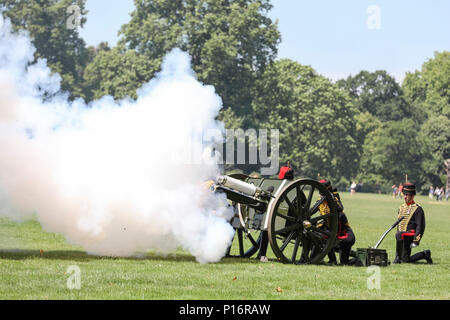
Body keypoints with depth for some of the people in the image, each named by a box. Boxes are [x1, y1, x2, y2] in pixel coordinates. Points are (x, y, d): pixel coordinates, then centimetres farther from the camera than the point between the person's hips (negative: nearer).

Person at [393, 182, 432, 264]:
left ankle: (398, 257, -26)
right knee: (406, 260, 5)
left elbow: (420, 226, -14)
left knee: (399, 235, -38)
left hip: (411, 234, -8)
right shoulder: (402, 207, 15)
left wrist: (415, 241, -20)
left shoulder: (417, 209, -8)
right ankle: (425, 254, 27)